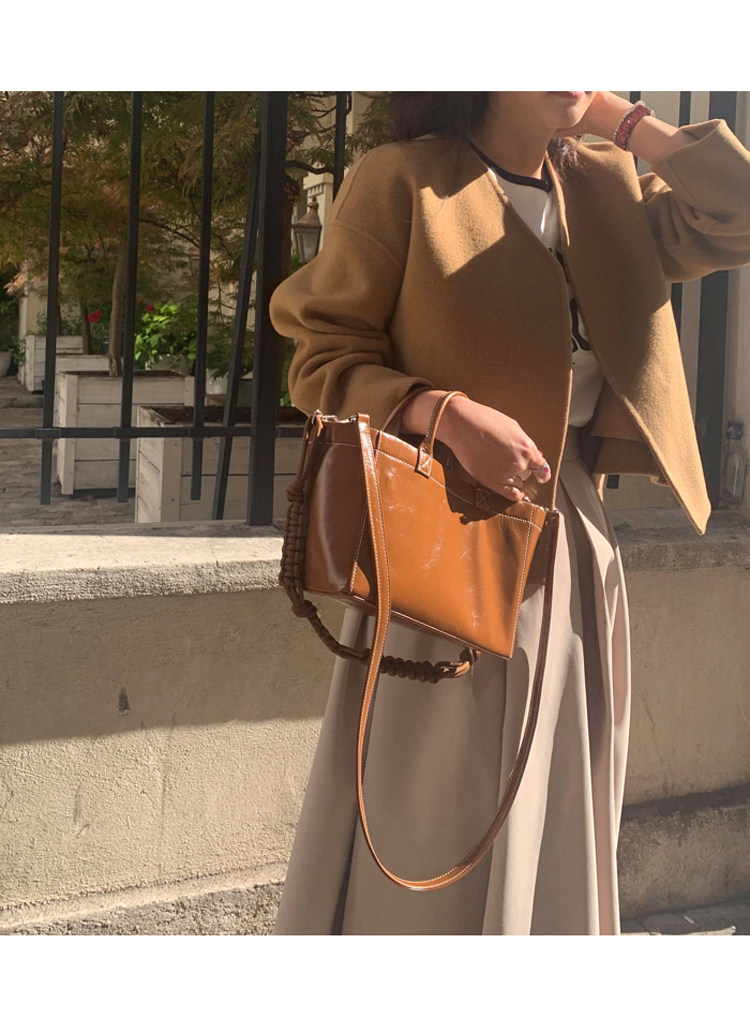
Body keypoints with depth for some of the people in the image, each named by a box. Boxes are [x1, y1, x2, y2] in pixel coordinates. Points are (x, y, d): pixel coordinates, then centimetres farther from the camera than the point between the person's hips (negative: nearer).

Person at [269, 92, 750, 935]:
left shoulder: (606, 189, 11)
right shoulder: (401, 181, -6)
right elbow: (322, 360, -8)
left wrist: (623, 120, 2)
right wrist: (450, 414, -24)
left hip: (574, 537, 6)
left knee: (557, 827, 12)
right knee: (432, 825, -2)